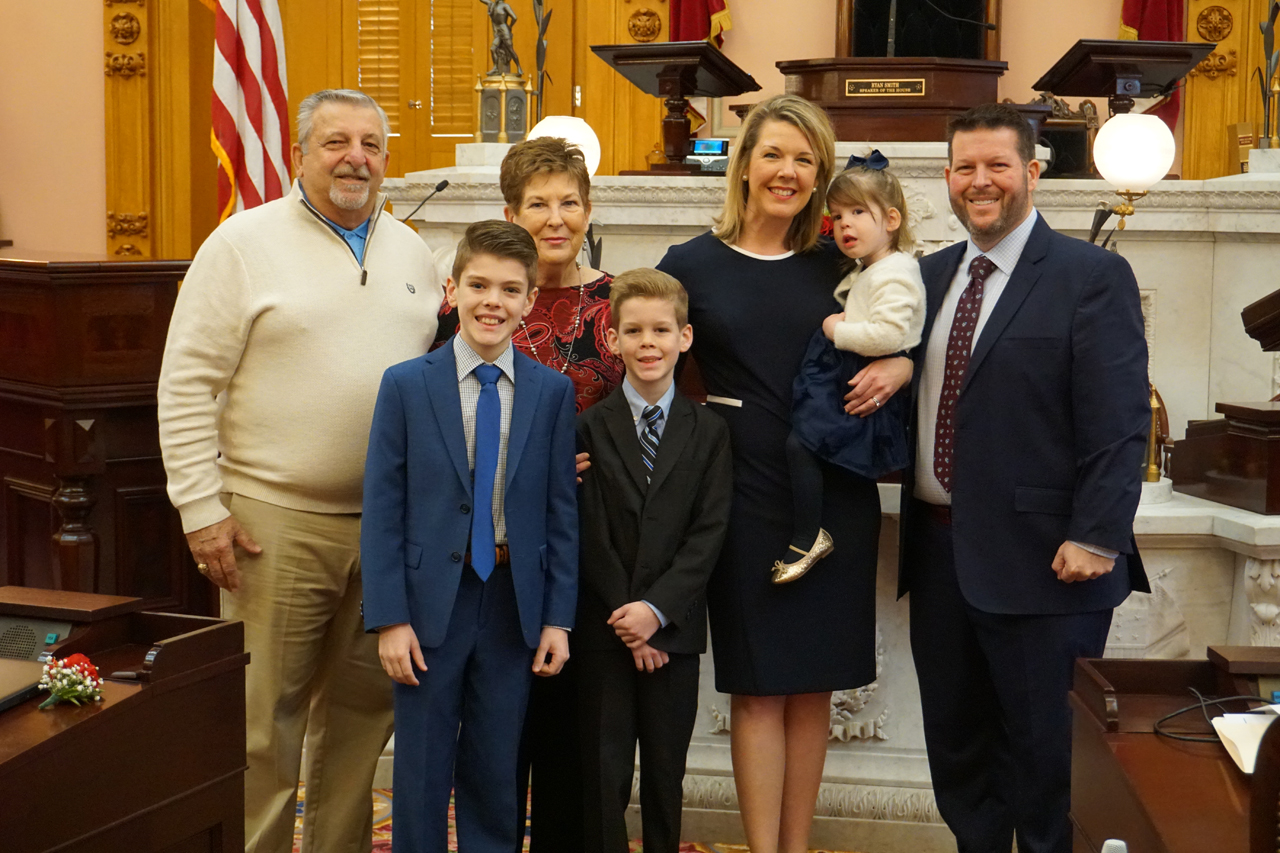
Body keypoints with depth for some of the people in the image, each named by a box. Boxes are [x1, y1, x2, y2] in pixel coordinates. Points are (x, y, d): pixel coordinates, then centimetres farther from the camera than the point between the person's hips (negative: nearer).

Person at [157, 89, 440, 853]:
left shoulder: (410, 252, 13)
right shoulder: (245, 243, -3)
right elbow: (187, 384, -6)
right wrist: (202, 510, -11)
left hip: (391, 524, 5)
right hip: (277, 522, -5)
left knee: (365, 706, 13)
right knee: (264, 715, 0)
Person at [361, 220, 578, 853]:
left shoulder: (553, 392, 1)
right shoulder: (405, 385, -3)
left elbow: (561, 512, 2)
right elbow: (382, 509, -4)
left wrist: (557, 617, -1)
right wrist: (389, 617, -10)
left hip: (514, 605, 1)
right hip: (431, 602, -1)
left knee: (496, 774, 12)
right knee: (423, 774, 8)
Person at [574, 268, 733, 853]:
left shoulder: (709, 431, 3)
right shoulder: (590, 427, 0)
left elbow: (709, 532, -4)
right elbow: (589, 534, -4)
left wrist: (656, 609, -14)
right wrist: (627, 615, -10)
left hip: (674, 628, 1)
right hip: (604, 627, -1)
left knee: (666, 774, 9)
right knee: (604, 773, 3)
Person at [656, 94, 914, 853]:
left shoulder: (837, 266, 5)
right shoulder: (691, 265, 0)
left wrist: (901, 366, -8)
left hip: (836, 497, 2)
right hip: (746, 498, -2)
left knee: (813, 685, 9)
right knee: (758, 687, 2)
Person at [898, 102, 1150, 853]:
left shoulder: (1092, 277, -8)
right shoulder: (932, 276, 11)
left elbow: (1119, 424, -13)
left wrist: (1095, 538, -17)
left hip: (1030, 553, -6)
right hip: (936, 543, 6)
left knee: (1033, 738, 7)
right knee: (953, 734, 16)